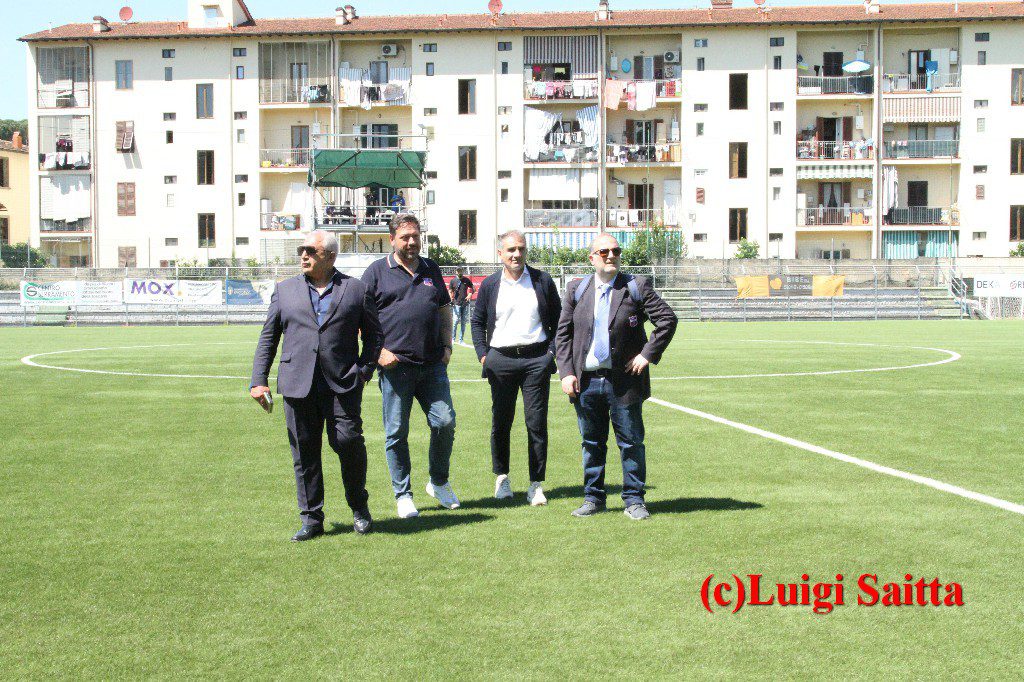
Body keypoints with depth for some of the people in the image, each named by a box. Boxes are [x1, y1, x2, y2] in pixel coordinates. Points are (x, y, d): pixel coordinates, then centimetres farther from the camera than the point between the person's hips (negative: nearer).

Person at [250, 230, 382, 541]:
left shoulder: (356, 289, 8)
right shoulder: (285, 290, 14)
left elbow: (373, 333, 13)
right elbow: (268, 338, 14)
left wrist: (364, 370, 0)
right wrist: (259, 380, 6)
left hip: (343, 384, -2)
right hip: (298, 384, 2)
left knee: (348, 441, -8)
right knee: (304, 452, 4)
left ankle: (358, 505, 17)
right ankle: (311, 519, 15)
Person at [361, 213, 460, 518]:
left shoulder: (431, 269, 15)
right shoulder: (377, 271, 3)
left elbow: (445, 309, 22)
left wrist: (446, 345, 10)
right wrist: (378, 351, -9)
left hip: (433, 365, 3)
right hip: (395, 365, -3)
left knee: (445, 422, 0)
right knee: (397, 432, 2)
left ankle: (439, 483, 21)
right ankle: (403, 495, 14)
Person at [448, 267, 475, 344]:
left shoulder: (467, 280, 7)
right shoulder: (453, 281, 2)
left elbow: (473, 288, 15)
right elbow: (450, 291, 4)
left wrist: (470, 295, -2)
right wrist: (451, 298, -14)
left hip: (465, 303, 3)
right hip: (456, 304, -3)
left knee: (463, 322, 6)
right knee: (455, 321, -10)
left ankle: (461, 340, 13)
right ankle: (452, 339, 0)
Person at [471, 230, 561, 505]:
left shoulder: (543, 281, 6)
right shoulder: (490, 285, 6)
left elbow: (557, 320, 11)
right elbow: (477, 322, 13)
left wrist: (552, 351, 1)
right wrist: (483, 355, 2)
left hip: (536, 359, -1)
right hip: (501, 361, 1)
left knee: (537, 423, 0)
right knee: (501, 422, 6)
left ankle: (536, 484, 7)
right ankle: (501, 477, 23)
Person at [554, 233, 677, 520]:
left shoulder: (636, 287, 0)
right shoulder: (576, 289, 7)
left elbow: (667, 319, -2)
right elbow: (563, 333, 7)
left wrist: (648, 354, -8)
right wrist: (566, 372, -2)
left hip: (624, 380, -2)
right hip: (586, 381, 2)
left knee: (631, 442, 4)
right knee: (591, 443, 11)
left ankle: (634, 500, 14)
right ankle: (593, 497, 23)